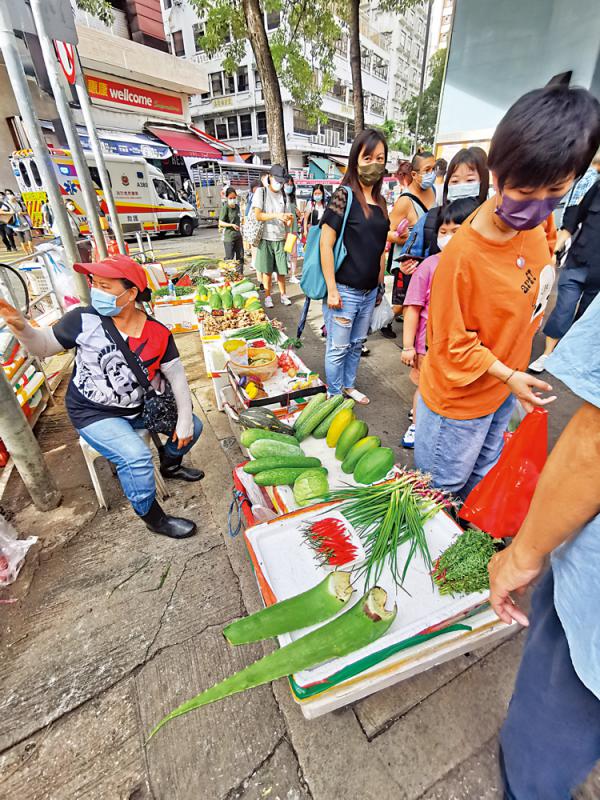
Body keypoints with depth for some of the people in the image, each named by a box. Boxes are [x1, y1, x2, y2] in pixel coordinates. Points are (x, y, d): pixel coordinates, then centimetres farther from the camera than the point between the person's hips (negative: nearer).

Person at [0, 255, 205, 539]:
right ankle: (153, 518, 0)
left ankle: (170, 465, 36)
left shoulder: (158, 333, -12)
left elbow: (177, 376, -7)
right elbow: (43, 346, -2)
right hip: (93, 414, -3)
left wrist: (184, 422, -10)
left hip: (139, 409, 4)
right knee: (136, 457, -26)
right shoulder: (84, 319, -16)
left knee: (193, 426, 6)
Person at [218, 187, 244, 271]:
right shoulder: (225, 207, -8)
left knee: (240, 257, 11)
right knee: (229, 259, -4)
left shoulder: (237, 206, 11)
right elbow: (221, 223, -11)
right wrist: (232, 225, -25)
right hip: (229, 237, -7)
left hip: (238, 236, 7)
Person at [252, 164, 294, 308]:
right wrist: (277, 215, -23)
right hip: (265, 238, -3)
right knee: (267, 270, 1)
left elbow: (287, 221, 10)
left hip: (280, 238, 3)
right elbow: (258, 216, -12)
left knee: (281, 270, 3)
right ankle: (268, 297, 11)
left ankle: (283, 295, 16)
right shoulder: (261, 192, 0)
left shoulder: (283, 195, 11)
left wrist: (289, 220, -14)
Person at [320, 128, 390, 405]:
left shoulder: (380, 202, 11)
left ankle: (348, 385, 37)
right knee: (338, 348, 4)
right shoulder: (343, 195, -9)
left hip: (369, 291, 7)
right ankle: (335, 396, 23)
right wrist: (331, 289, -17)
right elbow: (325, 244, -14)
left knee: (357, 344, 18)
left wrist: (380, 284, 16)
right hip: (344, 290, -7)